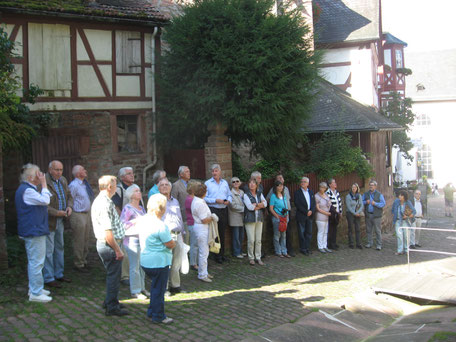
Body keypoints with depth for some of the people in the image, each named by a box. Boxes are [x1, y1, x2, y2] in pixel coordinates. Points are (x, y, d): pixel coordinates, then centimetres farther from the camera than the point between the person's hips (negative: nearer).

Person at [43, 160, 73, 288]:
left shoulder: (63, 180, 9)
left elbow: (69, 196, 18)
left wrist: (69, 207, -2)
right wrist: (56, 213, -23)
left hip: (60, 220, 9)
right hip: (49, 221, -9)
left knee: (59, 248, 17)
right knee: (48, 250, -3)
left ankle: (59, 274, 30)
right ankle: (48, 278, 7)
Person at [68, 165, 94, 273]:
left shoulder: (85, 184, 10)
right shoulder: (74, 185, -16)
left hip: (87, 214, 9)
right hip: (78, 215, -9)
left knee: (85, 240, 17)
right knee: (79, 241, -1)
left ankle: (84, 261, 30)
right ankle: (78, 264, 9)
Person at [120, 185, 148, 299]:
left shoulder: (141, 208, 16)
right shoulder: (127, 208, -8)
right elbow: (122, 224, -15)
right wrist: (134, 222, -19)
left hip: (143, 240, 8)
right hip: (132, 240, -8)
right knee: (134, 267, -1)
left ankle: (141, 288, 25)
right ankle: (135, 291, 7)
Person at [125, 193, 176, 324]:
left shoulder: (142, 220, 1)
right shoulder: (160, 225, -22)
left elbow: (131, 231, 17)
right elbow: (170, 244, -15)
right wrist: (174, 242, 5)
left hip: (145, 261, 8)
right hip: (159, 262, -8)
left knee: (155, 287, 23)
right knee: (159, 289, 4)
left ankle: (151, 312, 33)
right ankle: (158, 316, 14)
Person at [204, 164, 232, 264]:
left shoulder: (225, 183, 13)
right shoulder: (207, 183, -2)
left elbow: (229, 194, 17)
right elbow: (204, 198, -8)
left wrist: (229, 200, -5)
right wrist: (216, 200, -17)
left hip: (224, 210, 4)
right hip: (213, 210, -4)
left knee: (222, 233, 9)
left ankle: (222, 253, 18)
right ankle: (217, 255, 4)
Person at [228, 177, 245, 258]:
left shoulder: (242, 192, 13)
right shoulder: (231, 193, -8)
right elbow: (233, 206, -14)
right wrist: (243, 208, -12)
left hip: (242, 217, 6)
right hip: (235, 218, -6)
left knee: (241, 236, 11)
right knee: (236, 236, -3)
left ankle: (240, 251, 22)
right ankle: (236, 252, 6)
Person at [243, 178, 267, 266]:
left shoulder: (260, 194, 14)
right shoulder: (246, 195, -1)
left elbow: (265, 204, -1)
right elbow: (250, 207, -13)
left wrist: (255, 205, -11)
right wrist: (260, 205, -3)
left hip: (259, 219, 4)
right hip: (250, 219, -4)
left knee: (258, 240, 4)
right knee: (251, 240, -6)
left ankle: (258, 258, 12)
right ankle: (251, 258, 6)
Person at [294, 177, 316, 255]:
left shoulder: (311, 192, 13)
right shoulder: (297, 192, -3)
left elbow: (313, 203, 11)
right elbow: (297, 204, -11)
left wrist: (311, 211, -7)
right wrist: (306, 212, -14)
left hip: (309, 216, 5)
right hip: (301, 216, -5)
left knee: (309, 233, 7)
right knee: (302, 233, 0)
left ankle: (307, 248, 16)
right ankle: (303, 249, 7)